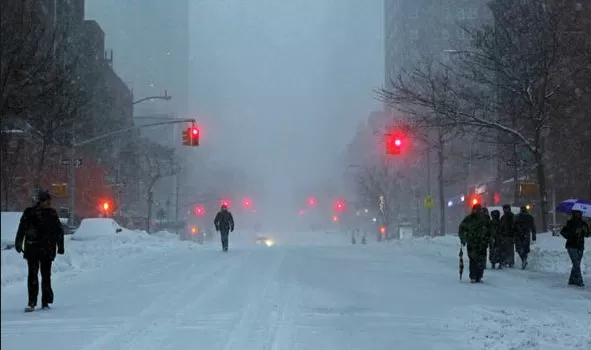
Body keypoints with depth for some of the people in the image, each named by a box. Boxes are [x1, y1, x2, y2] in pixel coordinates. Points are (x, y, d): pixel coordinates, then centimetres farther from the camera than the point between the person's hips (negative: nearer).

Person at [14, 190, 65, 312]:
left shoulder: (52, 213, 6)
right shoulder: (29, 213, -1)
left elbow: (59, 231, 12)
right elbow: (22, 229, 2)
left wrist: (60, 246, 9)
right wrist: (18, 244, -3)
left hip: (47, 250, 2)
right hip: (32, 249, -2)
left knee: (46, 275, 4)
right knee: (32, 275, -3)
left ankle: (45, 302, 11)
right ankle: (31, 303, -1)